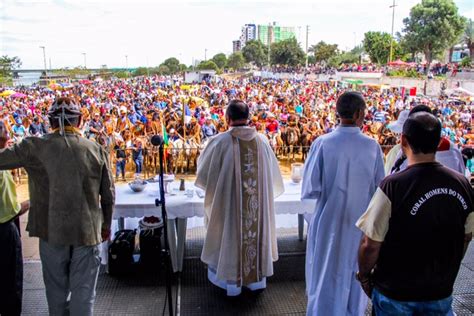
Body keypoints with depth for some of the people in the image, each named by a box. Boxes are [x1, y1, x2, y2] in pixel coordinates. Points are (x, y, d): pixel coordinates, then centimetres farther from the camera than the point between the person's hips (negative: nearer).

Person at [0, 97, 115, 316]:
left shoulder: (35, 147, -7)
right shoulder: (96, 150, -4)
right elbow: (108, 195, 0)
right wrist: (106, 225, 15)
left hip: (52, 231, 1)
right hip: (87, 231, 0)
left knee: (56, 291, 20)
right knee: (83, 292, 10)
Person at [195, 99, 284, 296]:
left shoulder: (220, 141, -15)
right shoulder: (262, 140, -5)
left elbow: (204, 171, -2)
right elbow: (273, 173, 7)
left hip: (230, 200, -2)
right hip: (259, 201, 3)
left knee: (231, 234, 13)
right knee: (256, 230, 18)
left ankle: (233, 281, 27)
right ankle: (257, 278, 32)